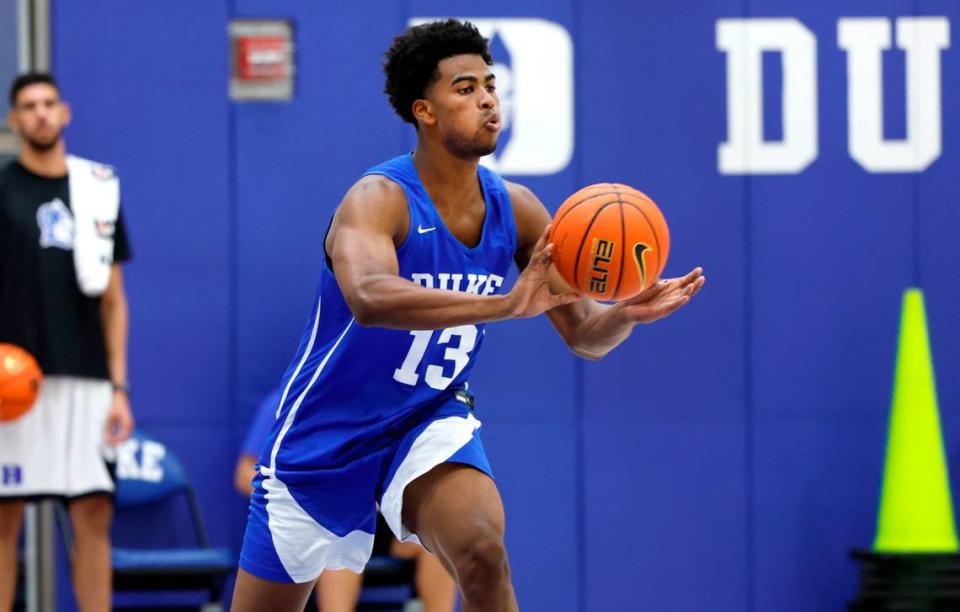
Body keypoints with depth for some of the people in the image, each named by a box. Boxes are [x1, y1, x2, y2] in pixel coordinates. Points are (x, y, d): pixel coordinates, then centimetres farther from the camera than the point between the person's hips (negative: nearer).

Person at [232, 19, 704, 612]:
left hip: (430, 424, 3)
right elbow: (368, 298, -46)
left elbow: (584, 334, -1)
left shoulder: (515, 209, -7)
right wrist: (502, 305, -55)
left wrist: (626, 312, -25)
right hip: (326, 436, -3)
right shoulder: (378, 200, -24)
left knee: (483, 551, -28)